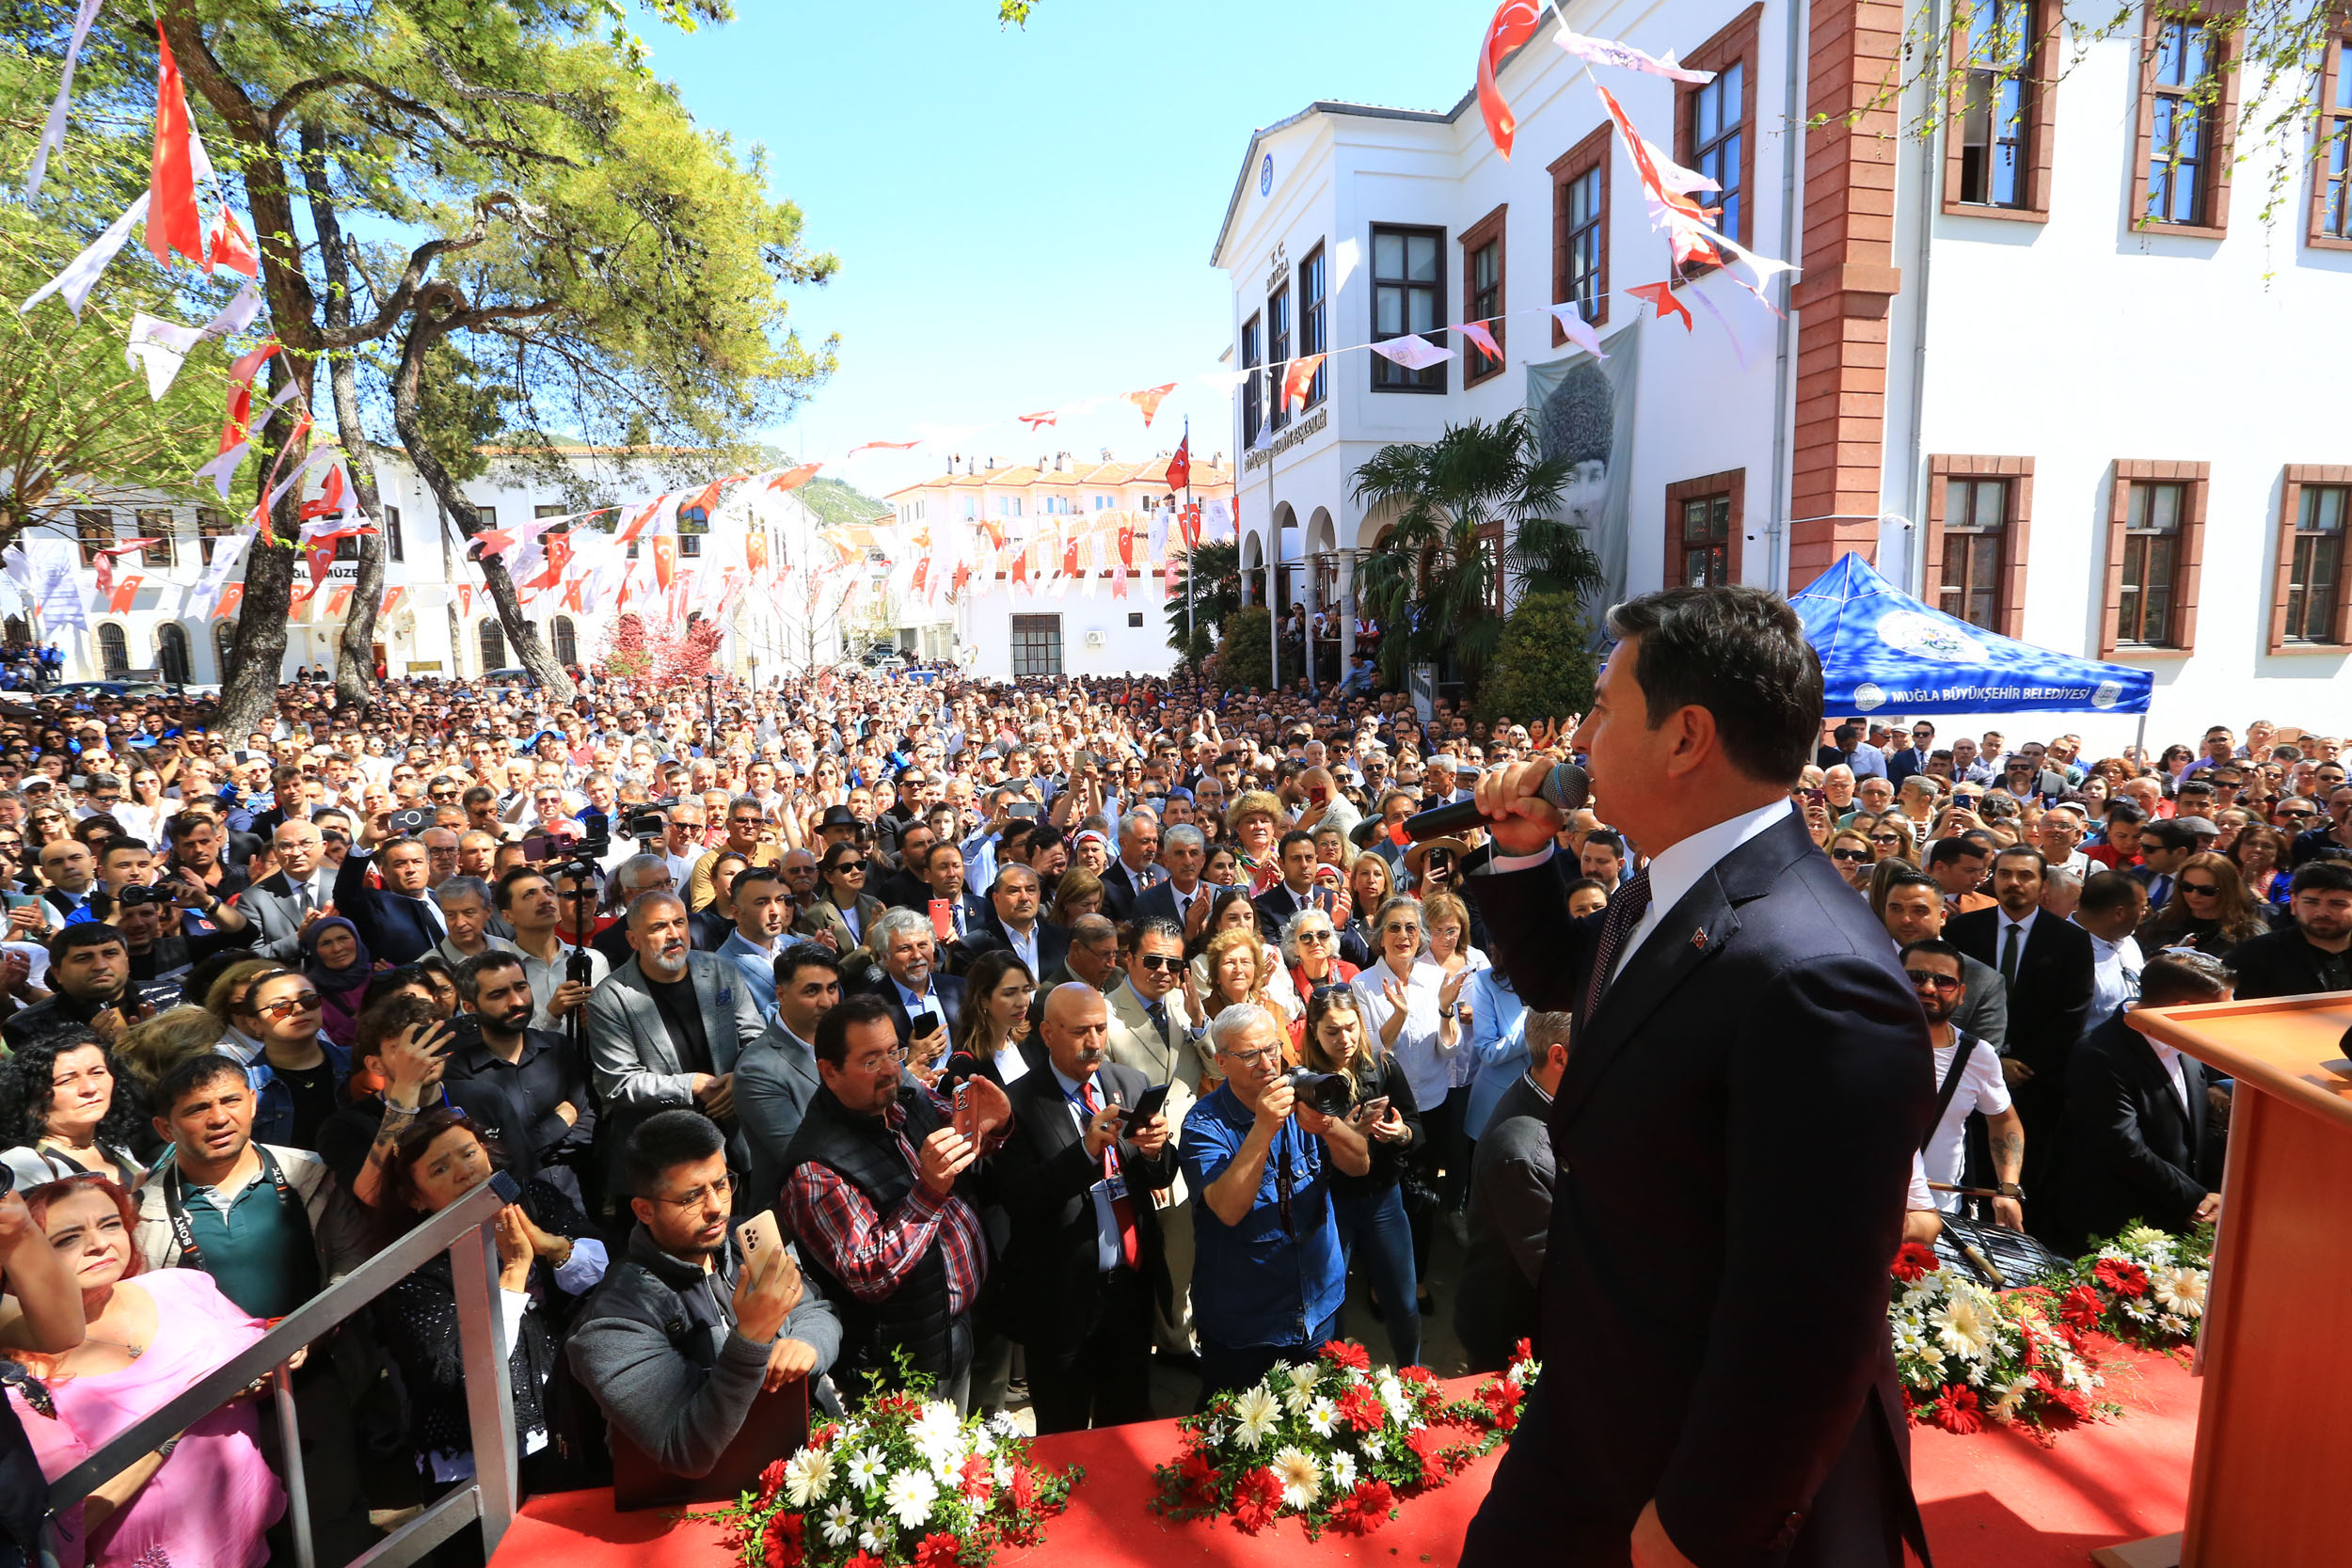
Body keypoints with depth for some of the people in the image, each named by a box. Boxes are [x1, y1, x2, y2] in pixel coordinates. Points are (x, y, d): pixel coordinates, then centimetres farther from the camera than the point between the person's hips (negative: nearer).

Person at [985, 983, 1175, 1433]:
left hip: (1131, 1283, 4)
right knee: (1064, 1438, 15)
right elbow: (1016, 1197, -20)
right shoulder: (1019, 1103, -13)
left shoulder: (1131, 1084, 0)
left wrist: (1155, 1150, -18)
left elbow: (1159, 1179, 5)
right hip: (1064, 1297, -4)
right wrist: (1087, 1148, -31)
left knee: (1129, 1422, 22)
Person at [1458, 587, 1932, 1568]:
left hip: (1729, 1484, -8)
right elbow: (1553, 975, 17)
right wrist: (1522, 853, -1)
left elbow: (1807, 1321, -29)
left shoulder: (1815, 980, -33)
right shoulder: (1668, 895, -3)